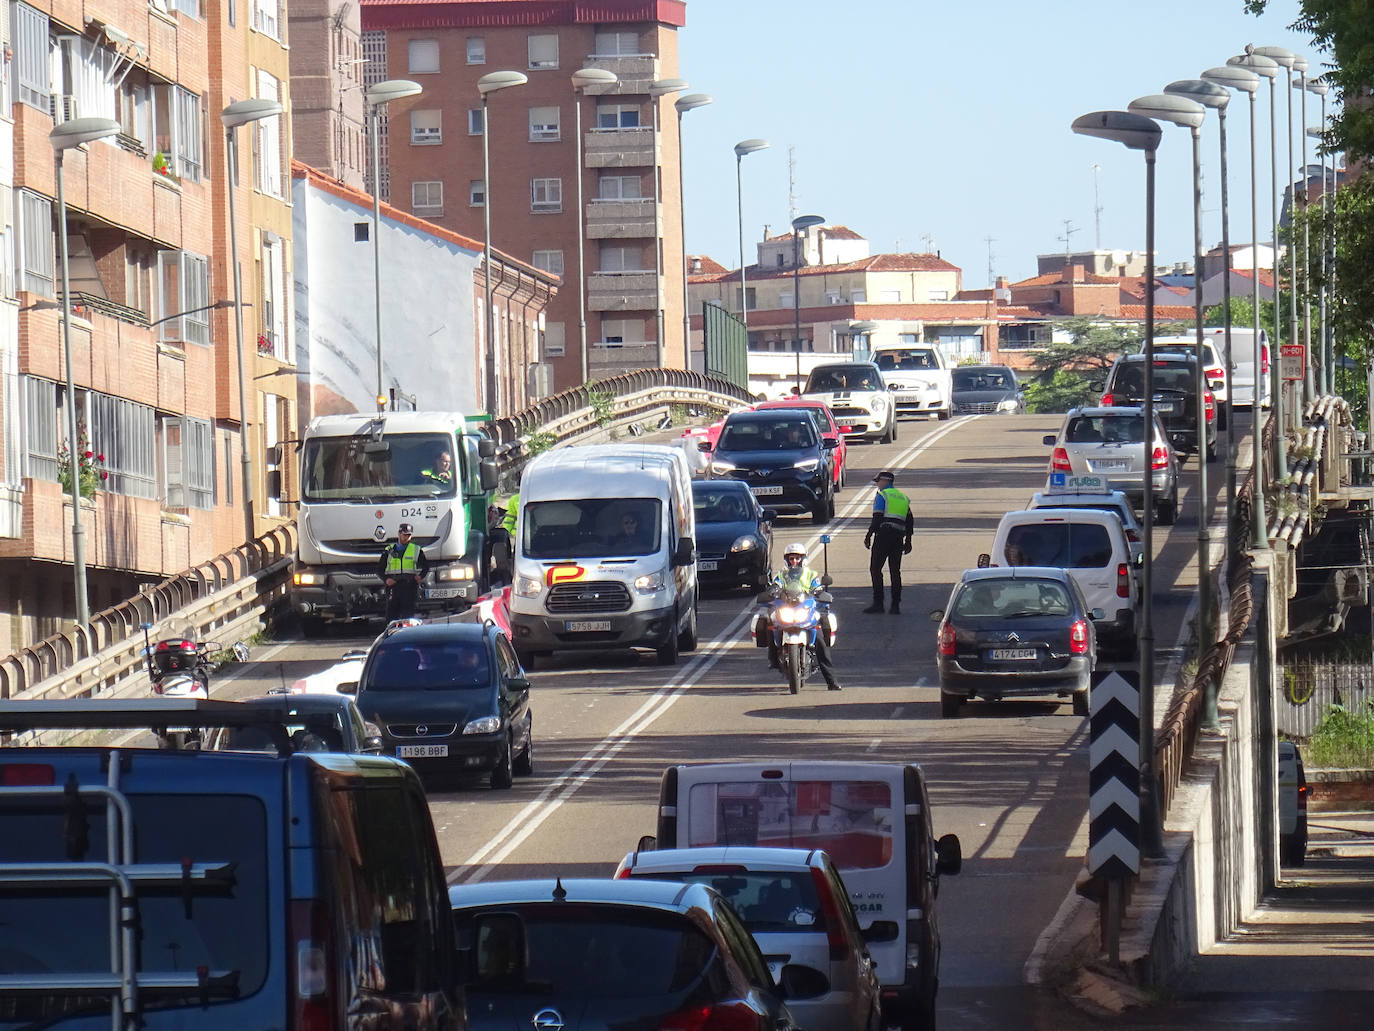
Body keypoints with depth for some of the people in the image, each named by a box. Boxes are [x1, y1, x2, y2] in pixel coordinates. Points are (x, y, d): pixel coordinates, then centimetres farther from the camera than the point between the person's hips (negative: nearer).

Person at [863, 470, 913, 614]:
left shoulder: (882, 496, -3)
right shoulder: (903, 498, 18)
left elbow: (877, 519, -11)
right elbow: (909, 521, 18)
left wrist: (869, 535, -8)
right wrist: (908, 541, 21)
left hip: (883, 536, -6)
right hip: (898, 538, 6)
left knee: (875, 569, 1)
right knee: (895, 571, 8)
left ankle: (878, 603, -4)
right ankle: (896, 605, 4)